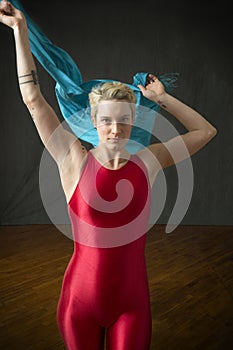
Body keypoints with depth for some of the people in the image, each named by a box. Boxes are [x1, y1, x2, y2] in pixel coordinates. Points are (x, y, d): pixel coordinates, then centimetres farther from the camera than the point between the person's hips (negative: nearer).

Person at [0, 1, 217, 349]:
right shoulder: (75, 161, -10)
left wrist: (162, 98, 4)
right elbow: (33, 99, -7)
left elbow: (206, 131, 5)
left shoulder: (147, 162, -5)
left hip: (132, 299, 1)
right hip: (81, 298, 0)